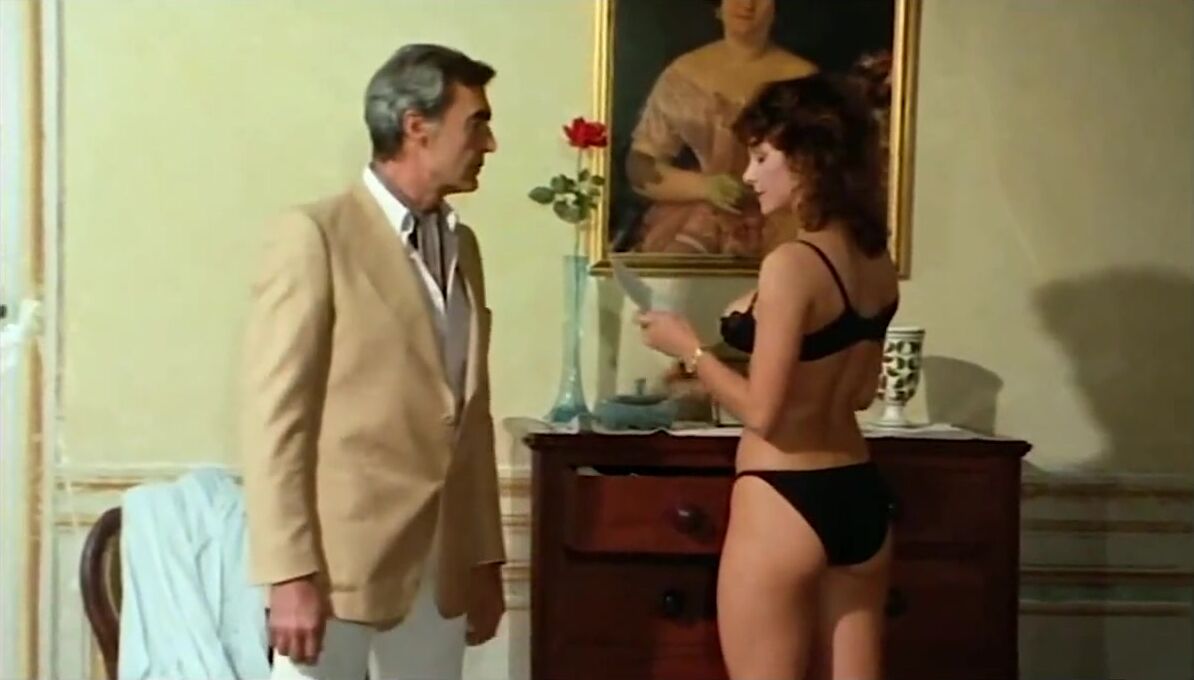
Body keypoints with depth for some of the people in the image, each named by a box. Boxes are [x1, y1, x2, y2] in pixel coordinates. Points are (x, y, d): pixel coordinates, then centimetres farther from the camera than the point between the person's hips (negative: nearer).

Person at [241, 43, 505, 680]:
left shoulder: (461, 245, 14)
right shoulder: (314, 235, -9)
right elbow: (274, 415, -14)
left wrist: (484, 556, 15)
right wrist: (291, 572, -19)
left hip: (440, 562, 7)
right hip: (341, 553, -6)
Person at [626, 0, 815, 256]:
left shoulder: (803, 79, 6)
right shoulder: (684, 74, 7)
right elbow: (639, 167, 6)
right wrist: (702, 185, -11)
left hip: (780, 223, -1)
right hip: (695, 220, 1)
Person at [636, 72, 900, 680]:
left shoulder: (792, 264, -19)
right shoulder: (877, 262, 6)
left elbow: (764, 413, -18)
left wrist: (688, 347, -5)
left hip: (785, 505, -8)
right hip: (859, 500, 8)